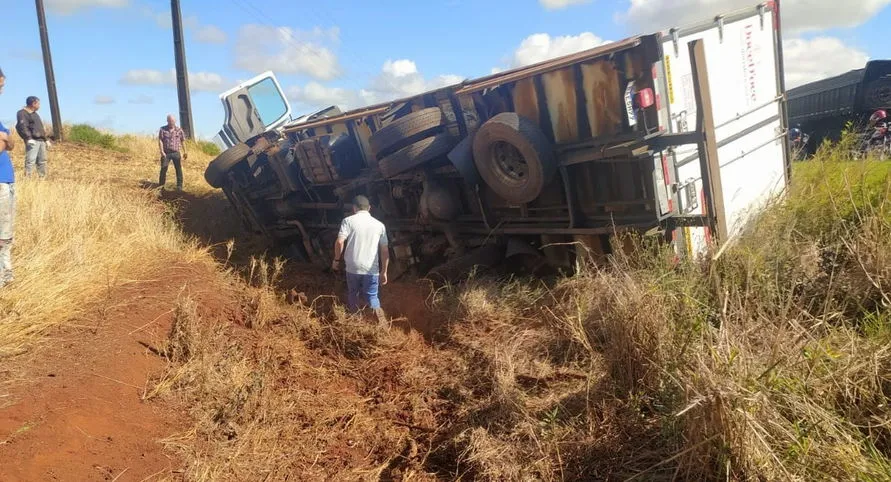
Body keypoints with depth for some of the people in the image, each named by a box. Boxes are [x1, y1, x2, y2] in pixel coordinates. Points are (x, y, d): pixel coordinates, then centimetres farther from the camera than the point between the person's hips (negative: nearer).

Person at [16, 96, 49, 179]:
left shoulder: (36, 114, 26)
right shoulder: (22, 113, -3)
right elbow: (22, 127, -16)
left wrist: (46, 139, 26)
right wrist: (28, 138, -26)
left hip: (41, 140, 9)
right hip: (32, 141, -9)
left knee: (42, 161, 8)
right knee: (30, 161, -15)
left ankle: (43, 178, 12)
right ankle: (27, 179, -17)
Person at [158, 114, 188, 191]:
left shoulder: (179, 130, 6)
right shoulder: (163, 129, 3)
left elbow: (182, 141, 11)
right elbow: (160, 141, 0)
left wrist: (185, 152, 8)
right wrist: (162, 151, -10)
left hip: (176, 153, 1)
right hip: (166, 153, -1)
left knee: (179, 169, 0)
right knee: (163, 169, -2)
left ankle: (179, 186, 7)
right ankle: (161, 185, 7)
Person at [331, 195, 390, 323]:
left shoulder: (349, 220, -2)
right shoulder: (379, 225, 6)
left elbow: (340, 242, -13)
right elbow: (385, 251, 5)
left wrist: (336, 260, 3)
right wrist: (384, 272, 12)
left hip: (353, 268, -1)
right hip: (372, 270, 1)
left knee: (352, 295, 20)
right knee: (372, 297, 8)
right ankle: (383, 325, -10)